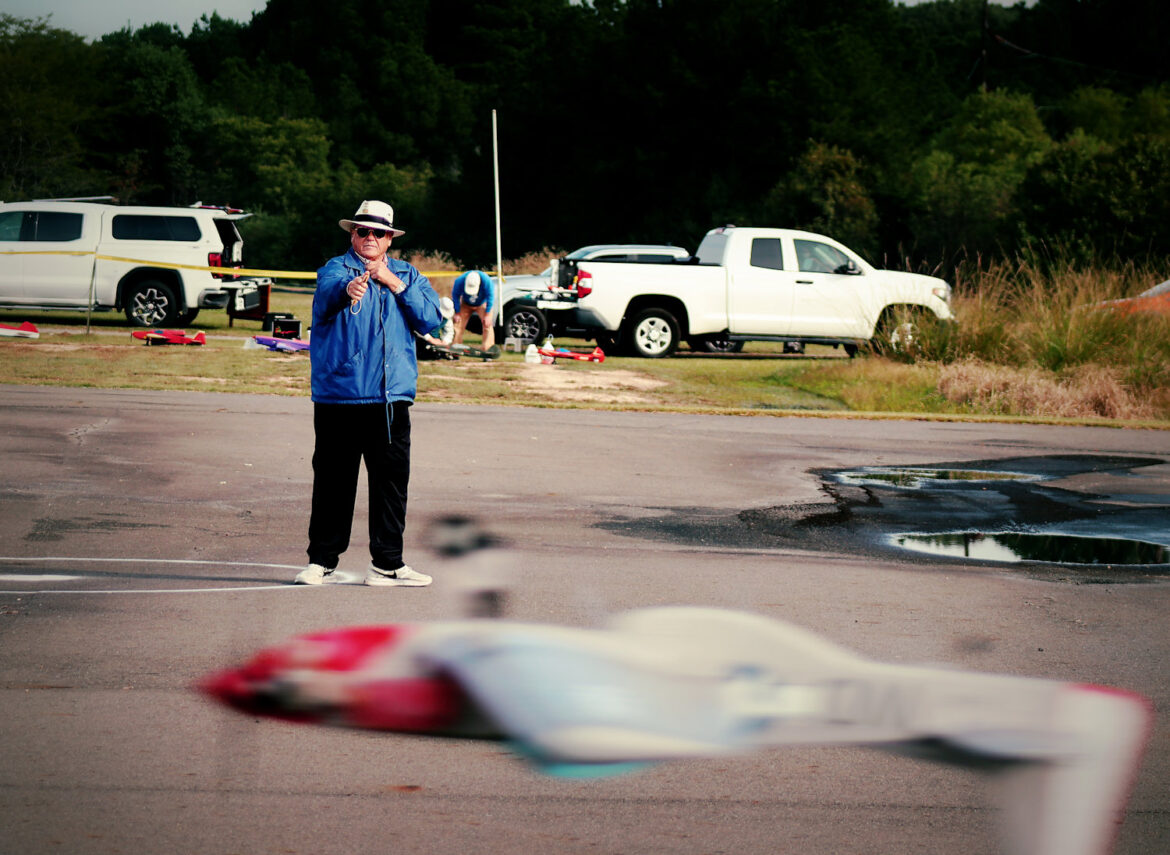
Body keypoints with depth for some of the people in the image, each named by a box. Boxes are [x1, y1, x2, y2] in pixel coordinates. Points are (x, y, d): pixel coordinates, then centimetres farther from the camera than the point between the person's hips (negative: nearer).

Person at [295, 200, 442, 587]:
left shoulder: (408, 276, 14)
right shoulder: (336, 268, 1)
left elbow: (431, 319, 2)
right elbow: (329, 291, -23)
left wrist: (395, 284, -7)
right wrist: (349, 289, -46)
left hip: (392, 397, 3)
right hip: (339, 396, -3)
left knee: (392, 479, 2)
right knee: (333, 480, 2)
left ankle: (387, 563, 9)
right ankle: (322, 559, 12)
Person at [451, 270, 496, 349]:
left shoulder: (486, 281, -36)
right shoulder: (459, 281, -32)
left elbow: (490, 297, -25)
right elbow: (455, 297, -17)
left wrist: (487, 315, -21)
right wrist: (457, 313, -12)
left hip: (482, 304, -2)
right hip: (466, 304, 2)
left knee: (487, 325, -17)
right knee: (459, 325, -5)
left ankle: (489, 349, -18)